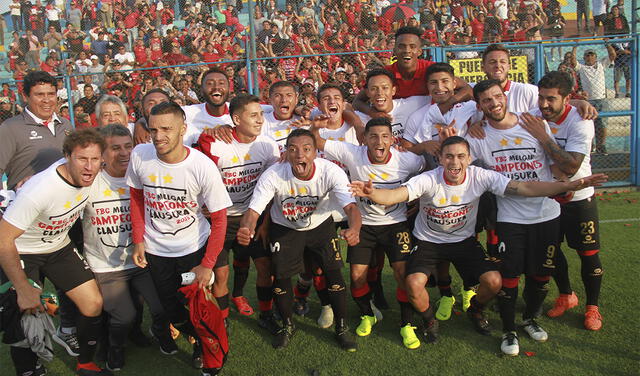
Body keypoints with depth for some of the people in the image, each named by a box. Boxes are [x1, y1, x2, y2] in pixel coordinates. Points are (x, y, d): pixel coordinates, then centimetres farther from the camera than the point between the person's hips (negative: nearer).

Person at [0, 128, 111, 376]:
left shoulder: (89, 176, -17)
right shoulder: (40, 190, -34)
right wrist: (24, 290, -26)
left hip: (59, 247, 5)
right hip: (21, 252, -5)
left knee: (94, 305, -2)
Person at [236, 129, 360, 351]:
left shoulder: (331, 172, -30)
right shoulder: (273, 175, -30)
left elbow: (350, 207, -37)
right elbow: (253, 210, -33)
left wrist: (354, 229, -61)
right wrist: (246, 229, -57)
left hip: (321, 225, 0)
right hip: (284, 228, 0)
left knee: (334, 273, -6)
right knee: (280, 277, -2)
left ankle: (342, 328, 16)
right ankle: (287, 326, 26)